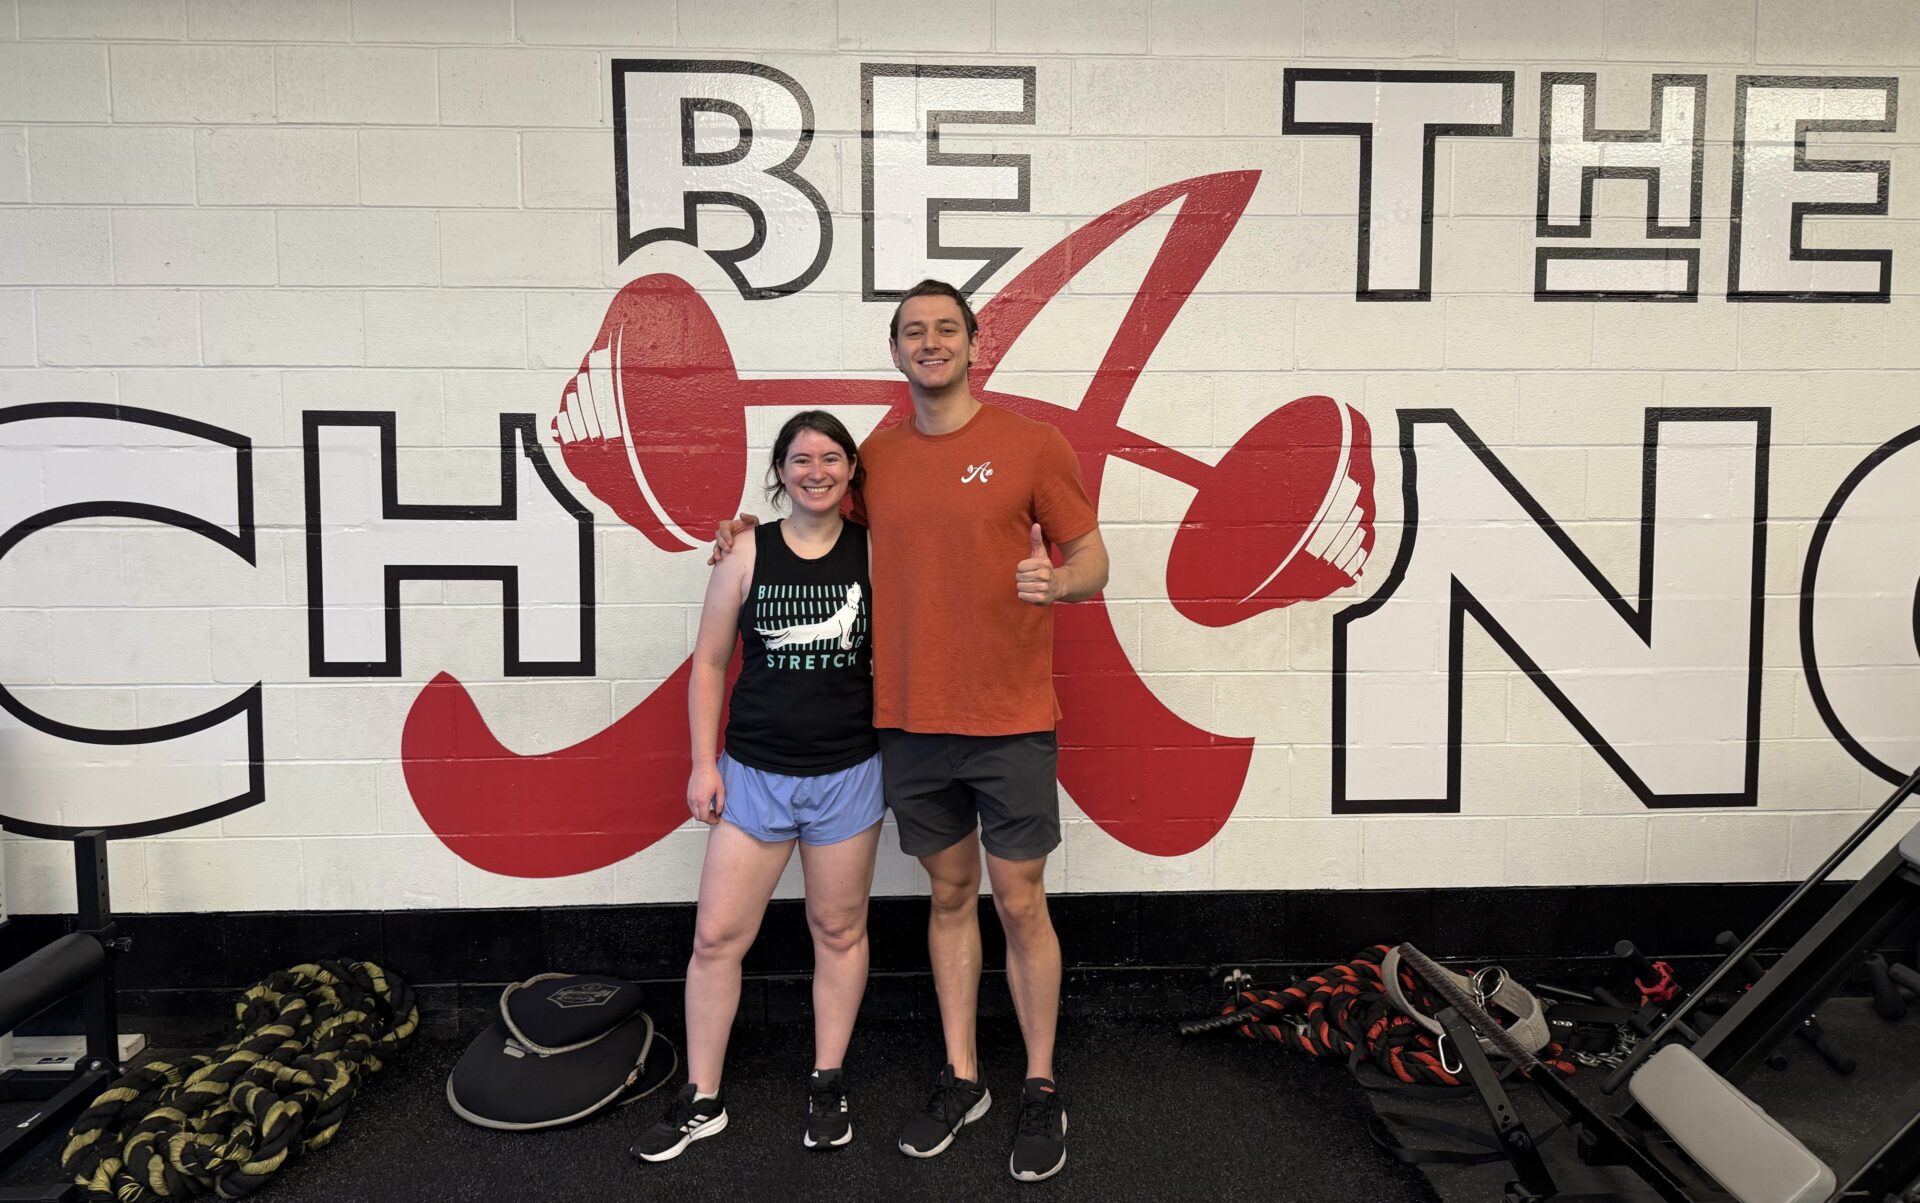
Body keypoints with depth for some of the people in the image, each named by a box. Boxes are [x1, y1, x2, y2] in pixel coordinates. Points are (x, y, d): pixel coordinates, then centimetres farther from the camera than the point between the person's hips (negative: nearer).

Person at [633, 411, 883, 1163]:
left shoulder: (875, 553, -3)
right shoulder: (747, 553, -2)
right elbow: (709, 663, 2)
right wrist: (703, 764, -1)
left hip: (848, 774, 0)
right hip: (754, 773, 0)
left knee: (838, 930, 13)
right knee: (716, 937, 4)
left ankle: (828, 1085, 31)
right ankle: (701, 1101, 21)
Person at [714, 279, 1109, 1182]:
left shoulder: (1029, 443, -5)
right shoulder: (877, 457, 6)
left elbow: (1093, 561, -2)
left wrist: (1057, 581, -24)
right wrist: (753, 536, 11)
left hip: (1010, 720, -3)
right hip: (910, 723, 4)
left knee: (1019, 903, 5)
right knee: (949, 895, 15)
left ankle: (1041, 1091, 23)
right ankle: (961, 1079, 30)